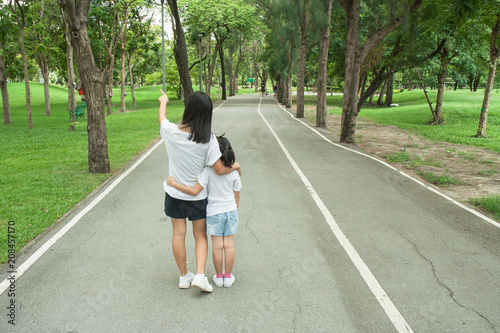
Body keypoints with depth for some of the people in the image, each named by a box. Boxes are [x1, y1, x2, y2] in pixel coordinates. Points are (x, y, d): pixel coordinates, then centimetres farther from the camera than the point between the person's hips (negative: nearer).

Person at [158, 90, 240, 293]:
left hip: (174, 193, 2)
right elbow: (220, 170, -18)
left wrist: (163, 101, 31)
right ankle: (200, 275, 1)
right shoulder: (208, 139, -20)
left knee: (178, 234, 14)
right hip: (197, 196, -1)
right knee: (200, 236, 14)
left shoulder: (171, 131, -14)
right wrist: (236, 166, 3)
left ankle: (184, 276, 25)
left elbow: (161, 117, 11)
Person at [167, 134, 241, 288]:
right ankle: (228, 276, 21)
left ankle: (219, 276, 21)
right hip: (231, 211, 3)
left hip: (214, 212, -2)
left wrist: (174, 184, -15)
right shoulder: (234, 173, -4)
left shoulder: (208, 172, -16)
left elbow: (195, 191, -21)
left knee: (217, 245, 8)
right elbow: (236, 197, 4)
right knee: (229, 245, 10)